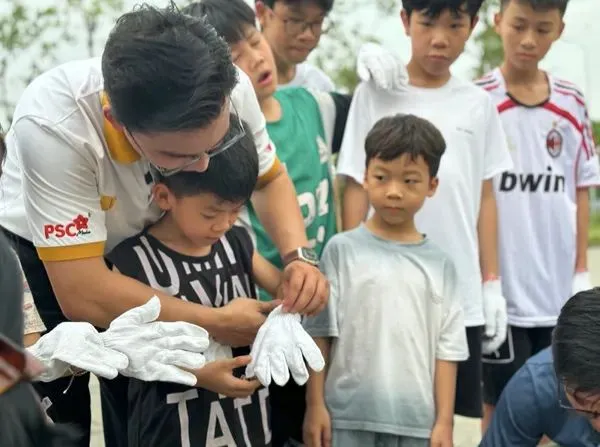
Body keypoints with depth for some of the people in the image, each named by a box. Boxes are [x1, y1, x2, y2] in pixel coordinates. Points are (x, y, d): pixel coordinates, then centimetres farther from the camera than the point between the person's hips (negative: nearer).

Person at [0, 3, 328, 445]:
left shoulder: (229, 90, -29)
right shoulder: (53, 124, -41)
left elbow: (269, 178, -6)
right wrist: (215, 322, -32)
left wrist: (299, 255, -25)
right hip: (41, 260, -3)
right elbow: (81, 295, -36)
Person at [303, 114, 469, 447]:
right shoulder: (342, 250, -1)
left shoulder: (439, 264, 5)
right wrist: (315, 405, -3)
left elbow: (447, 348, 5)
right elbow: (319, 333, 0)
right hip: (349, 418, -2)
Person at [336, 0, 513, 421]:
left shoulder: (479, 104, 8)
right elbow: (356, 189, -1)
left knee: (458, 415, 9)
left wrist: (492, 283, 8)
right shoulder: (376, 94, -1)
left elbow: (485, 196, 11)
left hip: (462, 294, 3)